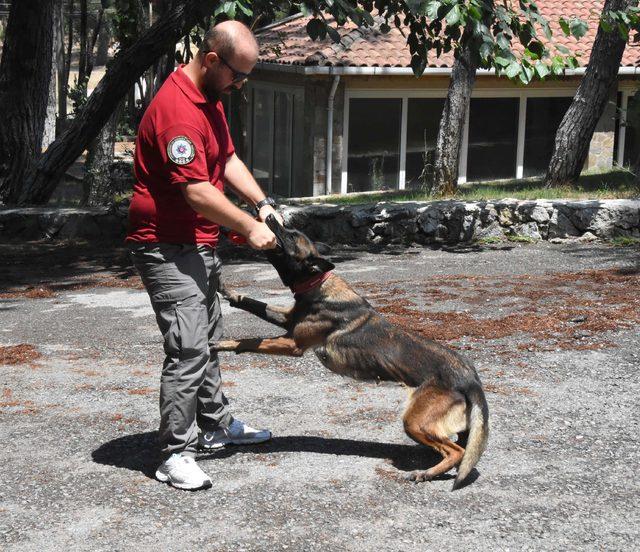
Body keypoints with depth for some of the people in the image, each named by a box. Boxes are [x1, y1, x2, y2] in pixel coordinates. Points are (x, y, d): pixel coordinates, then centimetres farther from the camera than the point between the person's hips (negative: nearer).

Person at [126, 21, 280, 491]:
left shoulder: (210, 98, 10)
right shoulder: (177, 110, -24)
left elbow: (228, 160, 17)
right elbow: (197, 192, -27)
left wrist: (262, 203, 4)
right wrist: (250, 228, -19)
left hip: (200, 246, 11)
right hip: (169, 251, -11)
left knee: (208, 341, 21)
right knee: (188, 351, -13)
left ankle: (215, 426, 35)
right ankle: (175, 456, -7)